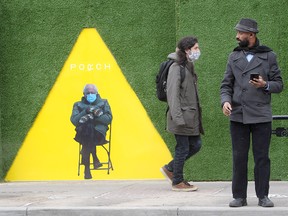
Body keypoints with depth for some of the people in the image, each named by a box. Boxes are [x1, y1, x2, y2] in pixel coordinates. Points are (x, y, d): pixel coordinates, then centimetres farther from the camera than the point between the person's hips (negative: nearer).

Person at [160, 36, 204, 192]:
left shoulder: (189, 67, 16)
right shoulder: (176, 68, -13)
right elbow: (172, 94, -18)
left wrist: (196, 113, 19)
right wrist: (178, 117, -23)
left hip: (192, 116, 9)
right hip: (182, 116, -9)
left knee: (196, 145, 11)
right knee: (183, 148, -1)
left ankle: (170, 169, 23)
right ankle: (177, 182, 12)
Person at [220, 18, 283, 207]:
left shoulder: (268, 56, 4)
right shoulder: (234, 57, 12)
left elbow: (279, 84, 4)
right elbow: (226, 85, 9)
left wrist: (265, 85, -16)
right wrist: (225, 101, -9)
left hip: (261, 115, -2)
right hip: (238, 115, 2)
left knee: (262, 157, 0)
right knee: (239, 157, 3)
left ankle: (263, 196, 7)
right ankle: (239, 196, 9)